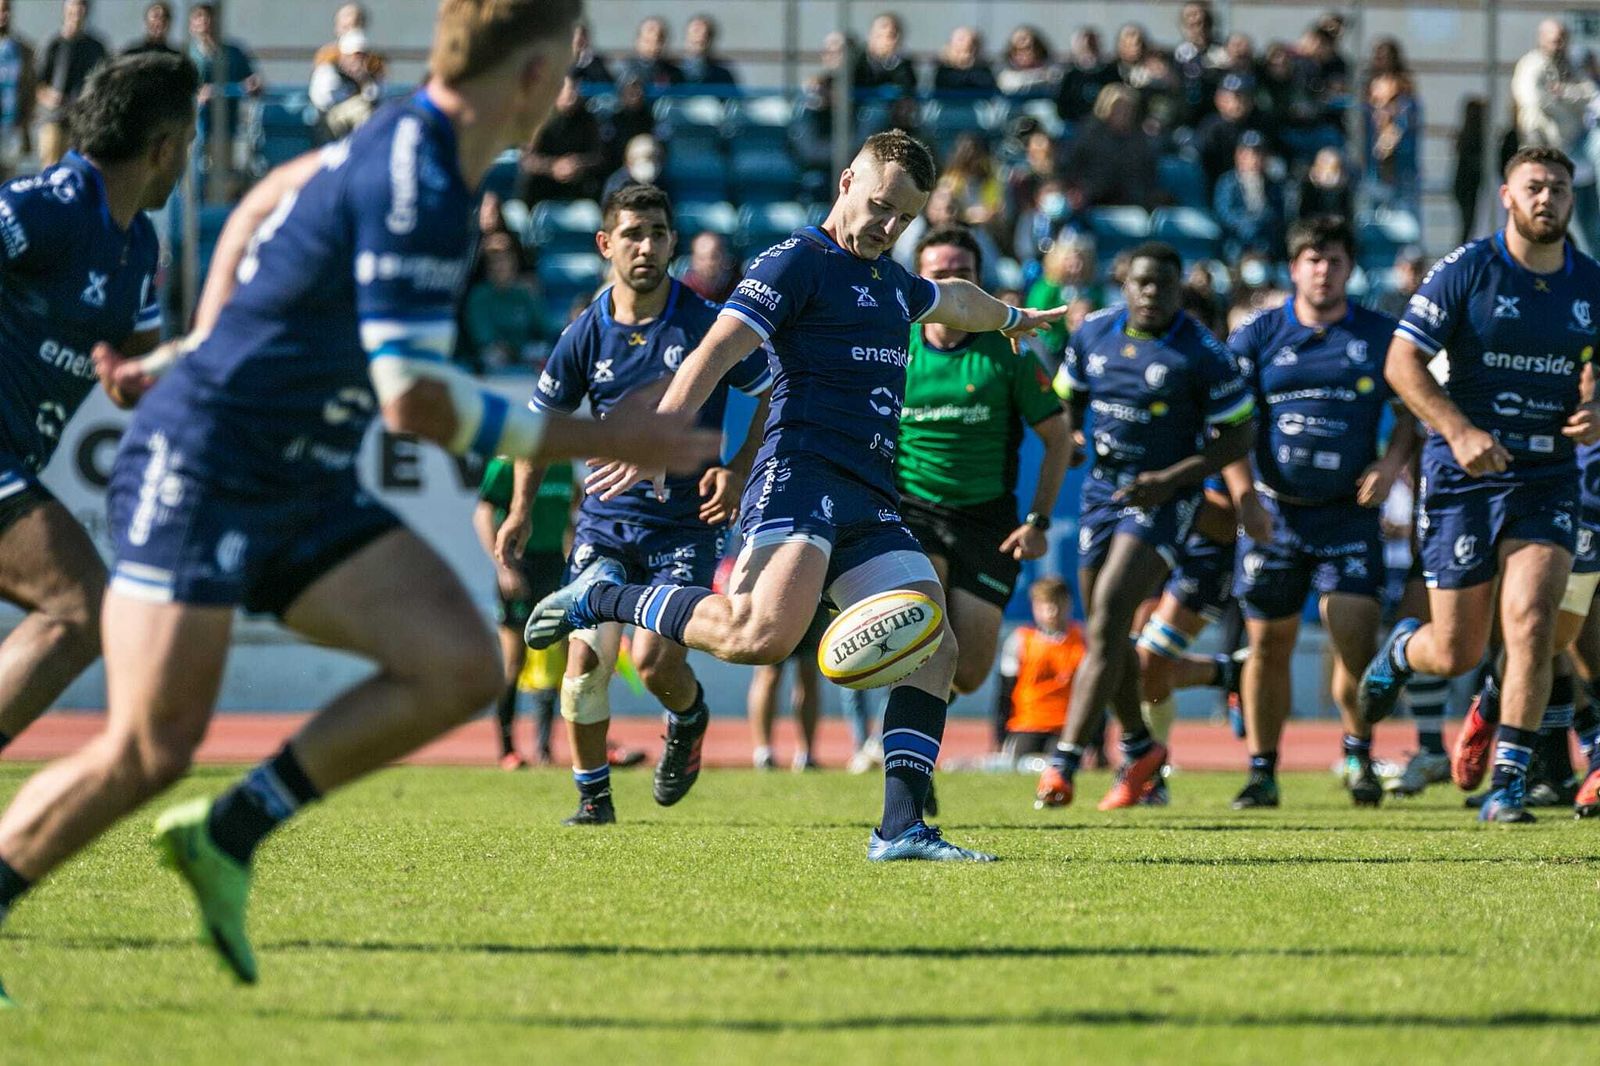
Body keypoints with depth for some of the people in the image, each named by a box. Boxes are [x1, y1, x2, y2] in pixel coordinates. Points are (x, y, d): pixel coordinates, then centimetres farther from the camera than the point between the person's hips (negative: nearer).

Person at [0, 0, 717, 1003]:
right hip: (197, 470, -9)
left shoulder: (409, 143, 8)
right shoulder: (417, 186, -22)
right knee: (147, 752, -14)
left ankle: (229, 835, 1)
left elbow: (263, 203, 26)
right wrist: (599, 441, -21)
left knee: (462, 667, -8)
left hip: (304, 491, 9)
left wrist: (202, 348, 26)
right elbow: (414, 398, -27)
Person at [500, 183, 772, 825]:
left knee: (656, 663, -13)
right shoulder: (586, 335, -1)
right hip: (606, 517, 2)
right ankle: (593, 794, 8)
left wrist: (738, 471, -10)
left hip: (685, 523, -2)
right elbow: (543, 417, 13)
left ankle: (688, 719, 24)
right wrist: (521, 510, 6)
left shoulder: (706, 323, -9)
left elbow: (772, 396, 1)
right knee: (586, 655, -10)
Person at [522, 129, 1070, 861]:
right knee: (763, 633, -29)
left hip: (870, 501, 9)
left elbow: (956, 301, 50)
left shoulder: (889, 280, 25)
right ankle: (600, 599, -10)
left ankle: (901, 828, -8)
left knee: (934, 650, -5)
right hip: (800, 478, -9)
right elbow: (718, 350, -14)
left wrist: (1014, 318, 69)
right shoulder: (798, 261, -2)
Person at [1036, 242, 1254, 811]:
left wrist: (1171, 479, -17)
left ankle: (1064, 761, -19)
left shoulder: (1202, 354, -13)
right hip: (1102, 488, 6)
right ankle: (1138, 747, 33)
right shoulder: (1094, 332, 2)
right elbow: (1069, 401, 17)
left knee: (1107, 622, -17)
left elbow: (1239, 435, -8)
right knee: (1104, 630, 11)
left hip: (1161, 499, -6)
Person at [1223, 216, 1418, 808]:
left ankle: (1359, 756, 8)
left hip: (1349, 512, -1)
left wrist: (1391, 464, -7)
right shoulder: (1257, 337, 4)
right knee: (1269, 643, 4)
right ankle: (1262, 771, 14)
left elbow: (1412, 410, 11)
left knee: (1356, 638, -12)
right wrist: (1245, 496, -9)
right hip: (1276, 514, 1)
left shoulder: (1380, 336, 5)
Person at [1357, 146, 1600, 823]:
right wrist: (1459, 430, -20)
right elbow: (1402, 363, -7)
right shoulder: (1464, 271, -5)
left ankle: (1508, 784, -8)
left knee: (1532, 621, -17)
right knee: (1456, 655, 3)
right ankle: (1402, 649, 41)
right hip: (1463, 479, -2)